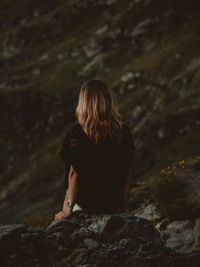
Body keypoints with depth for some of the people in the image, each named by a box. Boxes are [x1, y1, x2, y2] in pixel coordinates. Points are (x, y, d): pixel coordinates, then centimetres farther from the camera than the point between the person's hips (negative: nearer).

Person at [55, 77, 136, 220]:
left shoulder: (76, 132, -16)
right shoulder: (124, 132, -7)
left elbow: (73, 173, -13)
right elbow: (128, 174, -1)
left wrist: (68, 209, -3)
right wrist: (125, 208, 11)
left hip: (84, 205, -3)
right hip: (114, 206, 3)